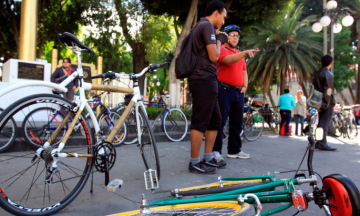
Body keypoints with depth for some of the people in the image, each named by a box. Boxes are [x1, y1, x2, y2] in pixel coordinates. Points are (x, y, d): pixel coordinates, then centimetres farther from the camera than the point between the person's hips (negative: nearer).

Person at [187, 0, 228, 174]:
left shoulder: (201, 26, 26)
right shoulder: (207, 25, -7)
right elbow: (214, 56, -14)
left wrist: (218, 40, 22)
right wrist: (220, 40, 3)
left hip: (206, 81, 11)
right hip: (204, 79, -11)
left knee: (215, 120, 12)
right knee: (200, 122, -8)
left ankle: (208, 158, 19)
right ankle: (194, 163, -1)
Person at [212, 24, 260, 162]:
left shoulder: (239, 54, 24)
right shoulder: (221, 49, 0)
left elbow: (244, 71, 26)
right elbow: (229, 60, -21)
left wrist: (245, 86, 10)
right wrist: (245, 52, -32)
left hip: (239, 92, 8)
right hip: (224, 90, -8)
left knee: (237, 123, 10)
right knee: (220, 122, -7)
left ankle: (234, 150, 19)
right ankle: (215, 151, -2)